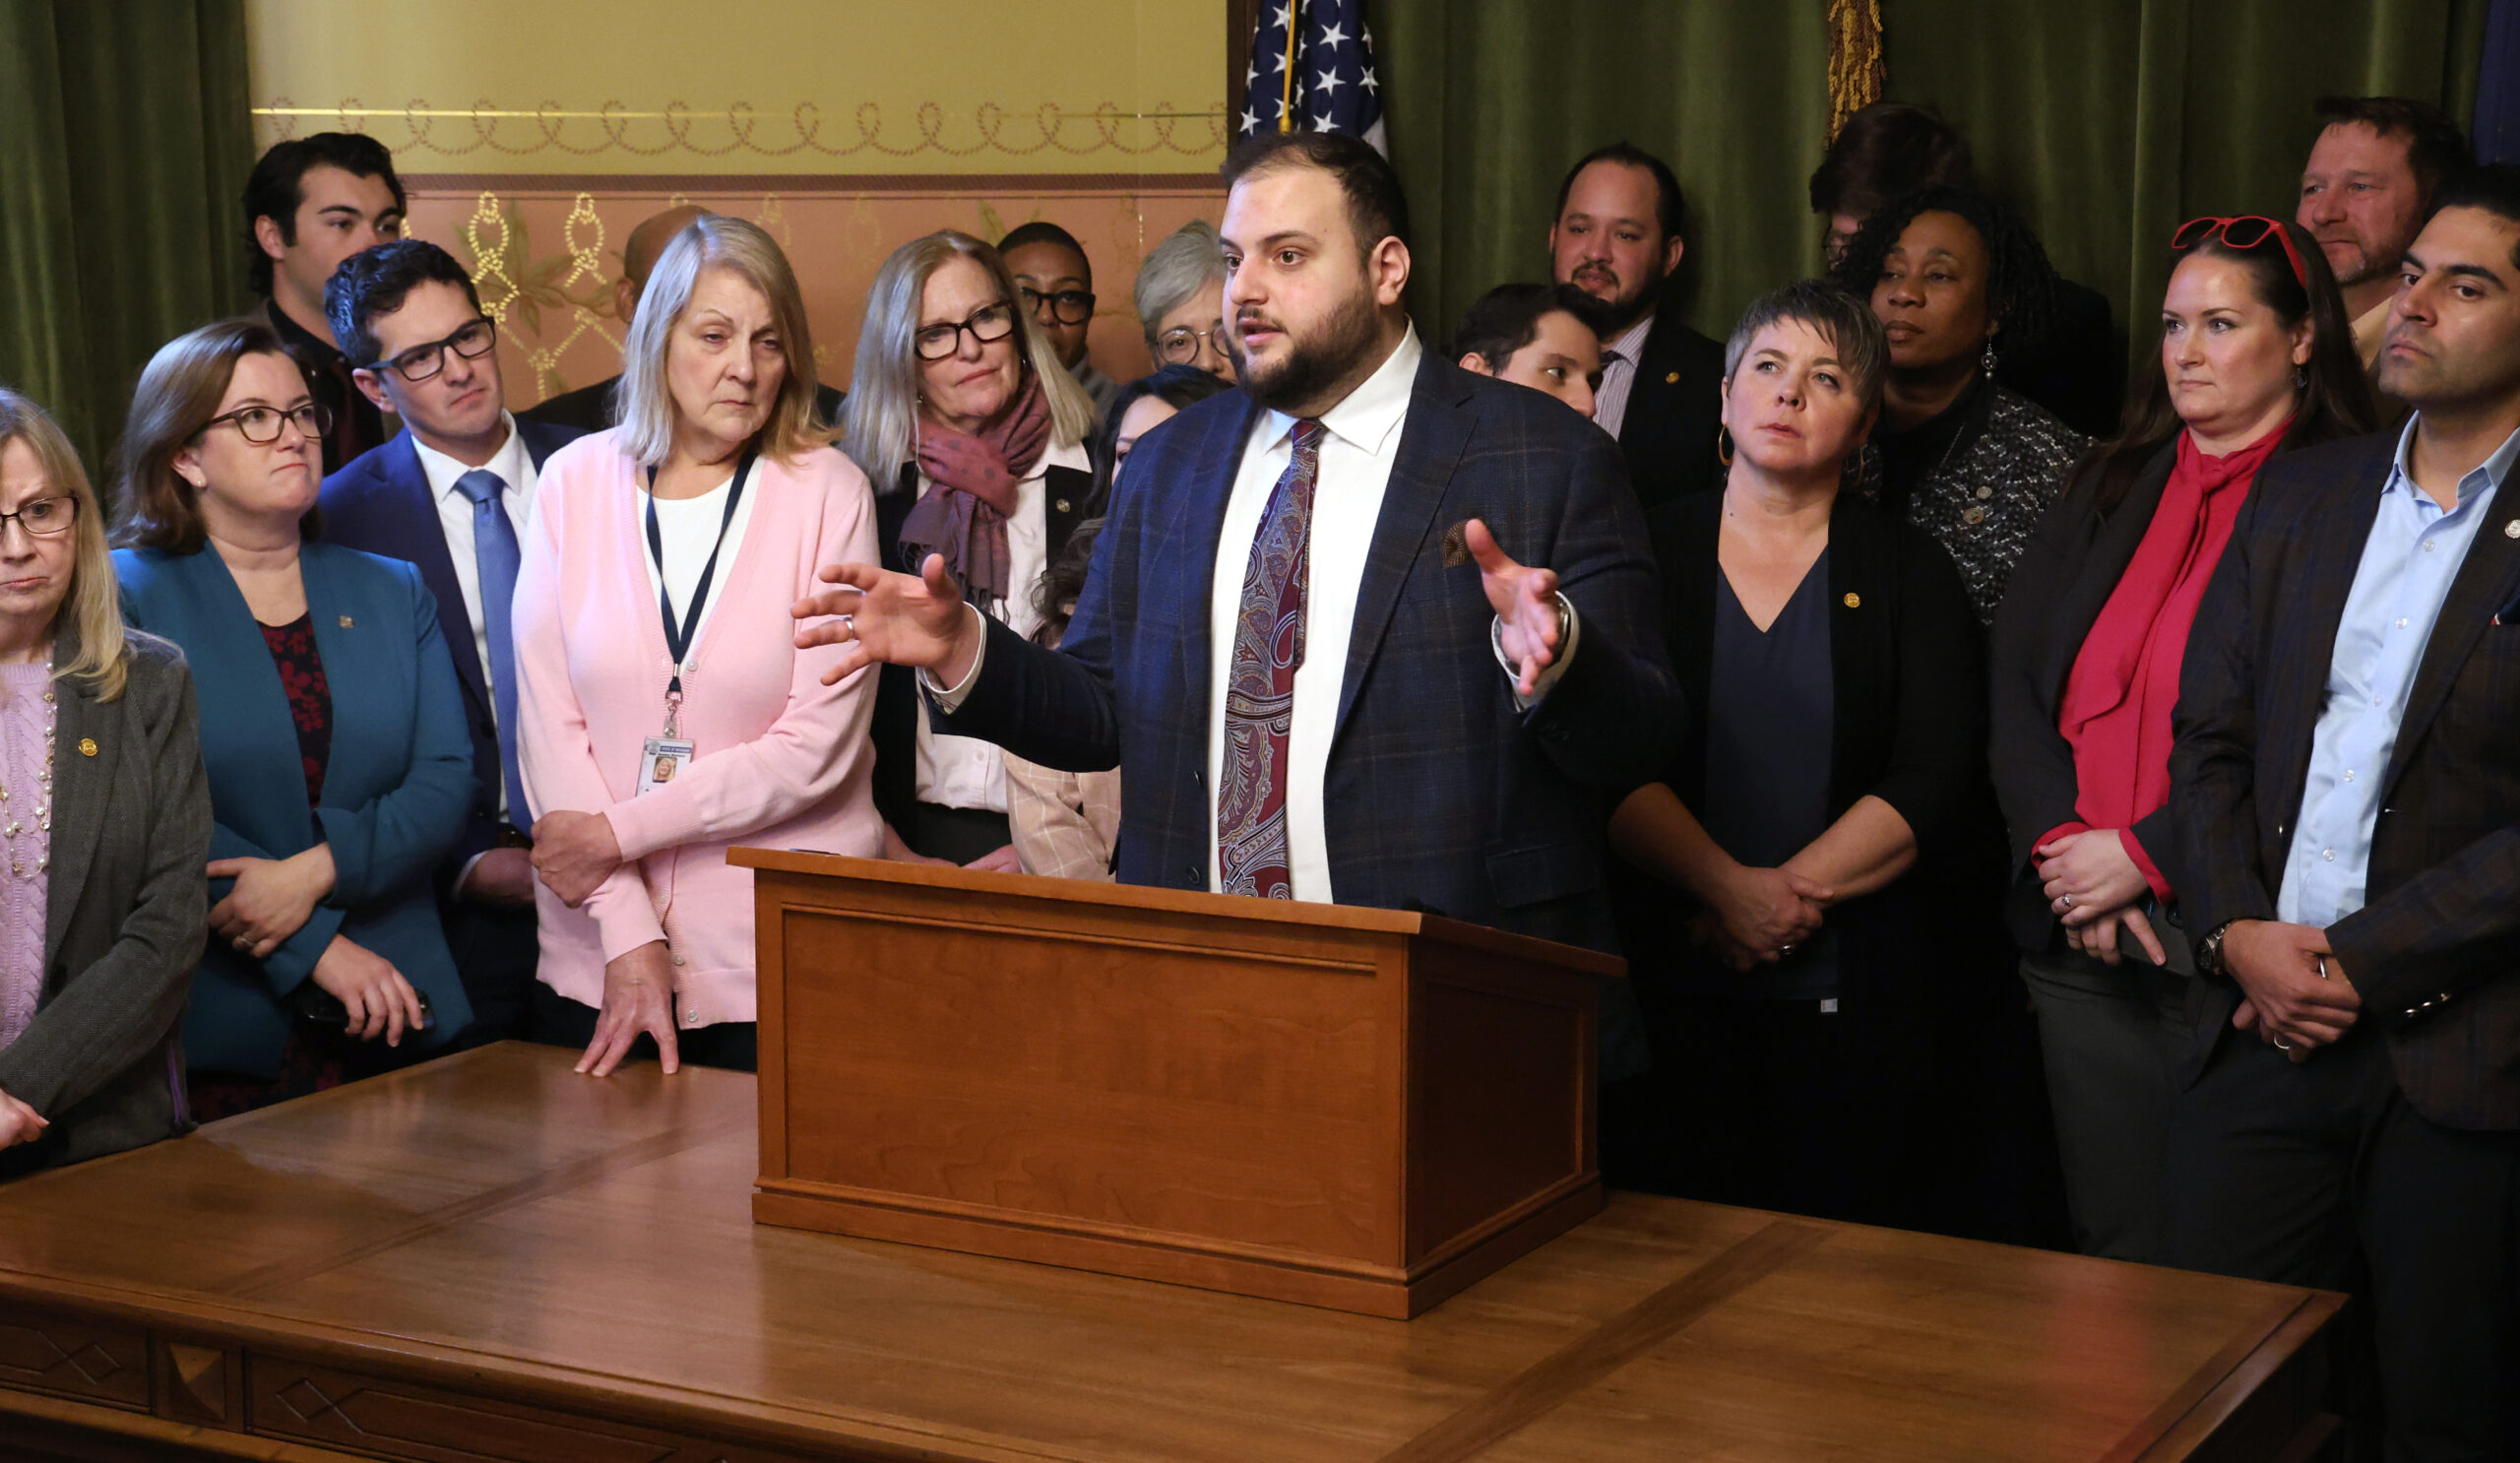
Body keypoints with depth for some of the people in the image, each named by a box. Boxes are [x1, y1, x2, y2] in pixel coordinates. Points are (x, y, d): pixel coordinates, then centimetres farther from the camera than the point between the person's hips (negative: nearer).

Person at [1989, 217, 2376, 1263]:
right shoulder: (2109, 491, 14)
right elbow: (2013, 680, 8)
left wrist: (2147, 856, -15)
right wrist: (2061, 847, -6)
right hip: (2083, 942, 5)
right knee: (2111, 1249, 12)